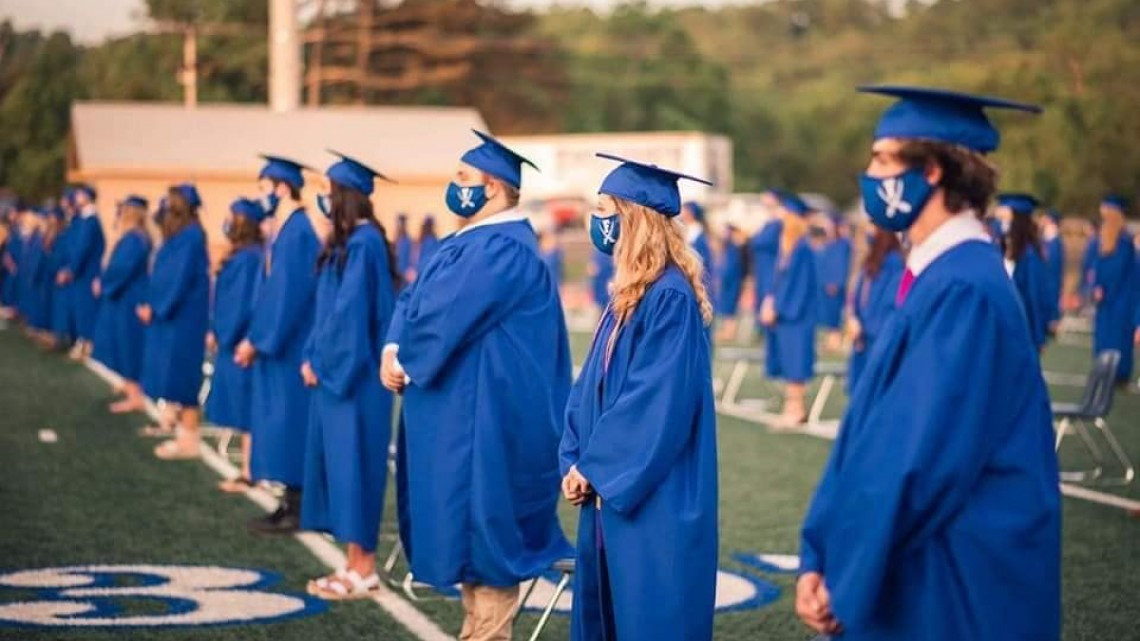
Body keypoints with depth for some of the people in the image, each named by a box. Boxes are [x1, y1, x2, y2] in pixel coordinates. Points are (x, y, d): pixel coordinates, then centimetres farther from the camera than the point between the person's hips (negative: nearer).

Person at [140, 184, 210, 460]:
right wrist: (153, 305, 10)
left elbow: (180, 278, -20)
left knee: (183, 374, -6)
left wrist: (156, 308, -15)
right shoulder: (179, 235, 12)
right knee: (179, 374, 11)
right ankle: (184, 432, 16)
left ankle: (188, 439, -2)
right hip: (172, 313, 10)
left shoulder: (190, 236, -16)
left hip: (183, 315, -10)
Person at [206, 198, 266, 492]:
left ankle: (248, 473, 1)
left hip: (240, 343, -10)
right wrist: (217, 332, 12)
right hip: (232, 340, 10)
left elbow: (243, 303, -19)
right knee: (243, 410, 12)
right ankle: (248, 469, 17)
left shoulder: (248, 258, -17)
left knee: (246, 411, -4)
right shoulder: (240, 255, 12)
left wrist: (223, 335, -12)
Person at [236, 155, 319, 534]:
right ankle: (290, 502, 17)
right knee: (281, 421, 12)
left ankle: (296, 509, 1)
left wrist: (256, 340, -16)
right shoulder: (284, 230, 13)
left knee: (289, 419, -5)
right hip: (276, 342, 10)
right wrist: (254, 338, 13)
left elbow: (288, 293, -20)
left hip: (290, 346, -10)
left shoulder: (297, 232, -16)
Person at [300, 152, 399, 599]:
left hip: (352, 375, -10)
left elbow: (350, 310, -19)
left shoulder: (362, 243, -16)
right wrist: (315, 358, 10)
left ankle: (364, 571, 2)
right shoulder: (350, 242, 13)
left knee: (352, 462, -5)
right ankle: (355, 563, 17)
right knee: (339, 463, 11)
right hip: (336, 371, 10)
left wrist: (320, 362, -12)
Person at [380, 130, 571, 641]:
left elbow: (443, 316, -21)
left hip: (485, 412, -10)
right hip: (462, 408, 10)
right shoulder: (473, 241, 15)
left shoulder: (501, 249, -18)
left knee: (485, 522, -4)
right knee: (468, 523, 15)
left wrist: (403, 359, -4)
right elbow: (414, 301, 14)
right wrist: (394, 349, -4)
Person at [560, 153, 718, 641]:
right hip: (614, 487, 10)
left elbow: (657, 401, -21)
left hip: (652, 497, -9)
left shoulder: (670, 297, -17)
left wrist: (592, 465, -14)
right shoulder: (629, 294, 12)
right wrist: (576, 459, 4)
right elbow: (594, 386, 15)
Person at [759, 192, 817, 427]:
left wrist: (776, 307, -14)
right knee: (785, 358, 9)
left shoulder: (802, 250, -15)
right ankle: (792, 406, 14)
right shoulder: (786, 247, 11)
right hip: (782, 311, 9)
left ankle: (796, 407, -2)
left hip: (797, 314, -9)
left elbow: (798, 284, -16)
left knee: (794, 358, -6)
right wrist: (770, 301, 2)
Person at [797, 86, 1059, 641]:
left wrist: (841, 574, -15)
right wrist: (819, 560, 5)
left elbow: (924, 459, -24)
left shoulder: (963, 290, -20)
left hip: (954, 592, -9)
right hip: (907, 577, 9)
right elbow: (872, 430, 10)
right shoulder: (935, 277, 10)